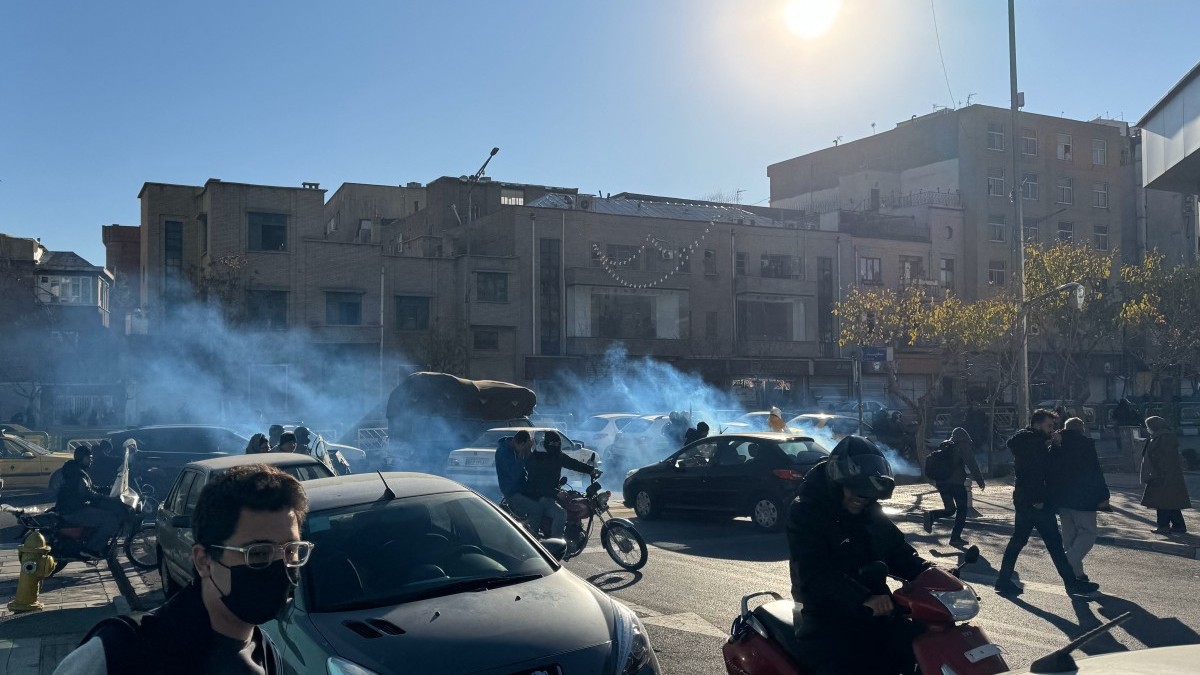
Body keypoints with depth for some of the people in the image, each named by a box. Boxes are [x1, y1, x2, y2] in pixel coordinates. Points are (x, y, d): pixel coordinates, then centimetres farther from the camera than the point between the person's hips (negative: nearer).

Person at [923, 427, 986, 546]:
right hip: (956, 482, -6)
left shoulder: (945, 446, 17)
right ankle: (955, 538, 1)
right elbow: (972, 464, -10)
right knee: (961, 509, 6)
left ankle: (931, 515, -12)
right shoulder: (963, 446, -3)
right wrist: (980, 481, -7)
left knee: (950, 509, 15)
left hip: (942, 482, 6)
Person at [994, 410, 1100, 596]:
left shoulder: (1024, 440, 17)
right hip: (1035, 501, -10)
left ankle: (1003, 581, 11)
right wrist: (1037, 499, -23)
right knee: (1054, 541, -3)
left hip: (1023, 499, 10)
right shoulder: (1034, 440, -14)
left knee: (1018, 539, 11)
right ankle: (1071, 582, 3)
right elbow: (1034, 471, -22)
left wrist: (1050, 443, 4)